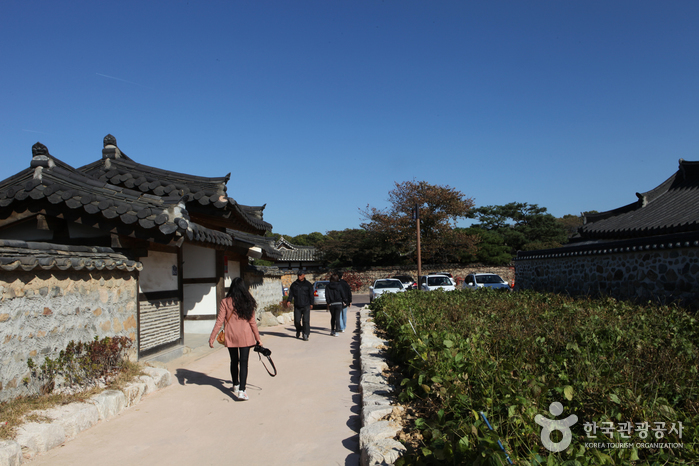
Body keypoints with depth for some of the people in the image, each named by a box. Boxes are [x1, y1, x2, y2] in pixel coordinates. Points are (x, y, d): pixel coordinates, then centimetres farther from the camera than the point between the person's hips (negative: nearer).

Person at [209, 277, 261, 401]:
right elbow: (252, 322, 2)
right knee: (243, 362, 1)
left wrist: (212, 337, 1)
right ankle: (241, 391, -9)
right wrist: (257, 338, 12)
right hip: (245, 336, -1)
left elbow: (219, 321, -6)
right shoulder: (248, 302, -1)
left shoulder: (225, 302, -5)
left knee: (234, 361, 17)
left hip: (231, 336, 1)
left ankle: (236, 386, 36)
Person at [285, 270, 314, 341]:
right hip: (297, 306, 2)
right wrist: (289, 301, -9)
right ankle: (298, 331, 31)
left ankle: (305, 335, -5)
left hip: (306, 306, -2)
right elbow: (291, 294, 8)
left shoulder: (308, 284, 5)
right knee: (297, 321, 3)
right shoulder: (294, 284, 9)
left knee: (306, 321, -10)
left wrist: (311, 304, 0)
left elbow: (311, 295, 6)